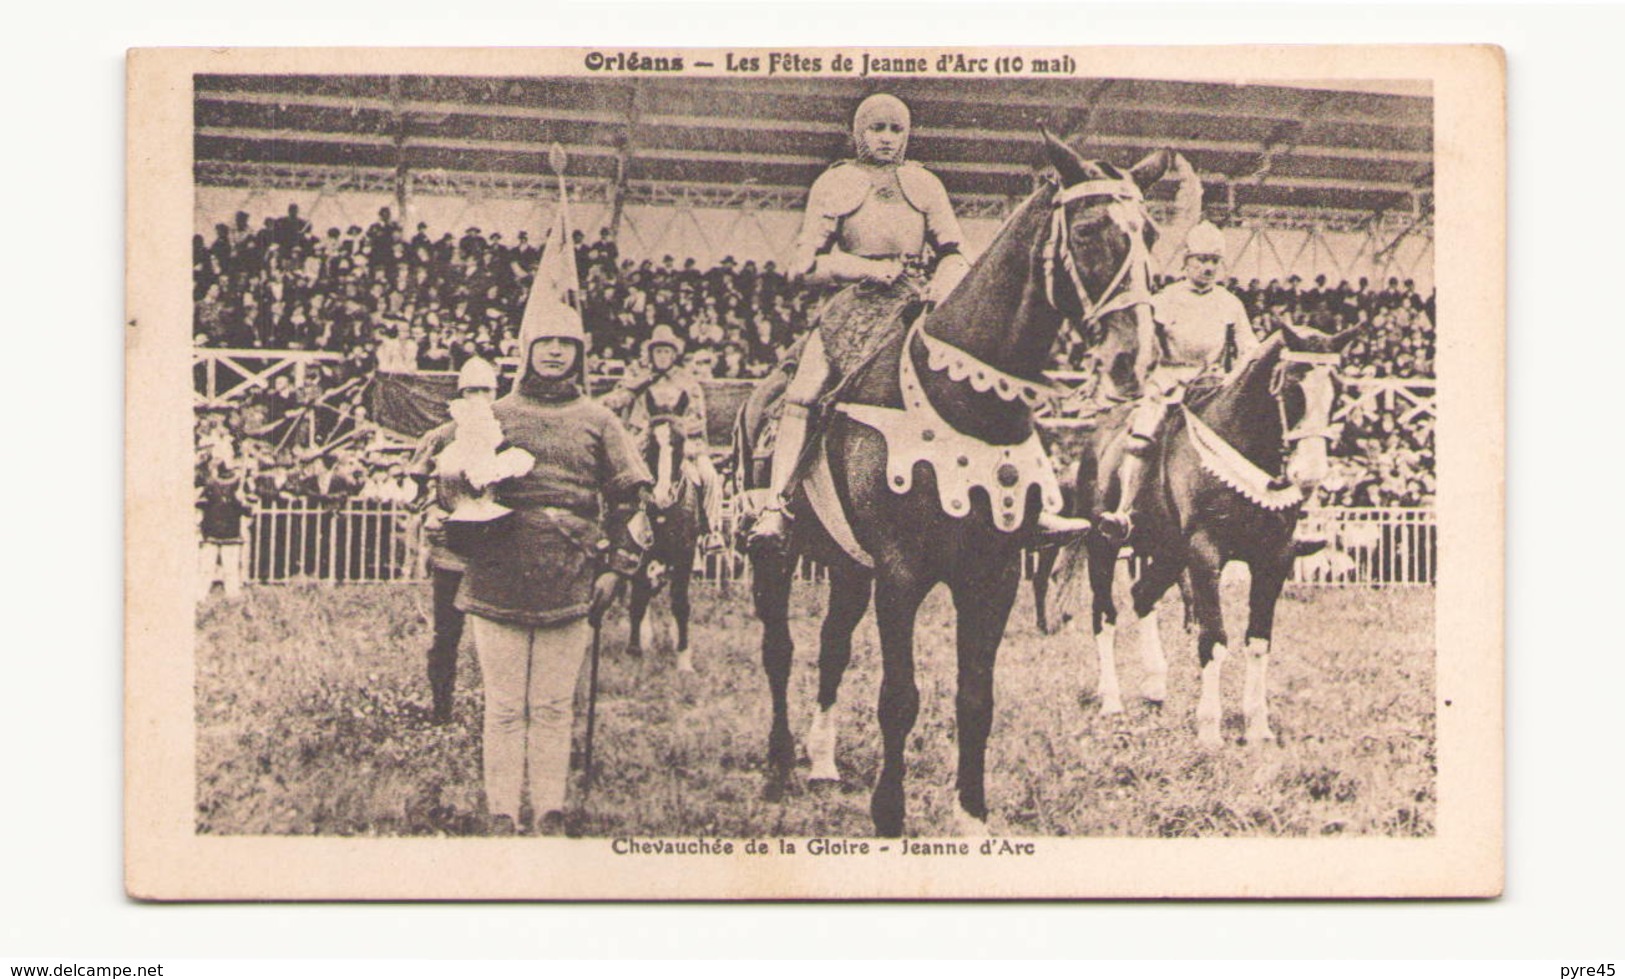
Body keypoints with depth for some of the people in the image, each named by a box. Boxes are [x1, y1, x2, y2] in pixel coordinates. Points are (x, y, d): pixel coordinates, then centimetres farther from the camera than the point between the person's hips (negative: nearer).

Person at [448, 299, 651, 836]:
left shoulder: (598, 421, 10)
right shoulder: (496, 416, 9)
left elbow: (628, 496, 11)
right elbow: (448, 484, 12)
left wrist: (615, 567, 4)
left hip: (569, 584, 0)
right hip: (498, 582, 0)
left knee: (554, 708, 5)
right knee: (504, 707, 2)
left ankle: (551, 814, 12)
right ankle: (501, 816, 8)